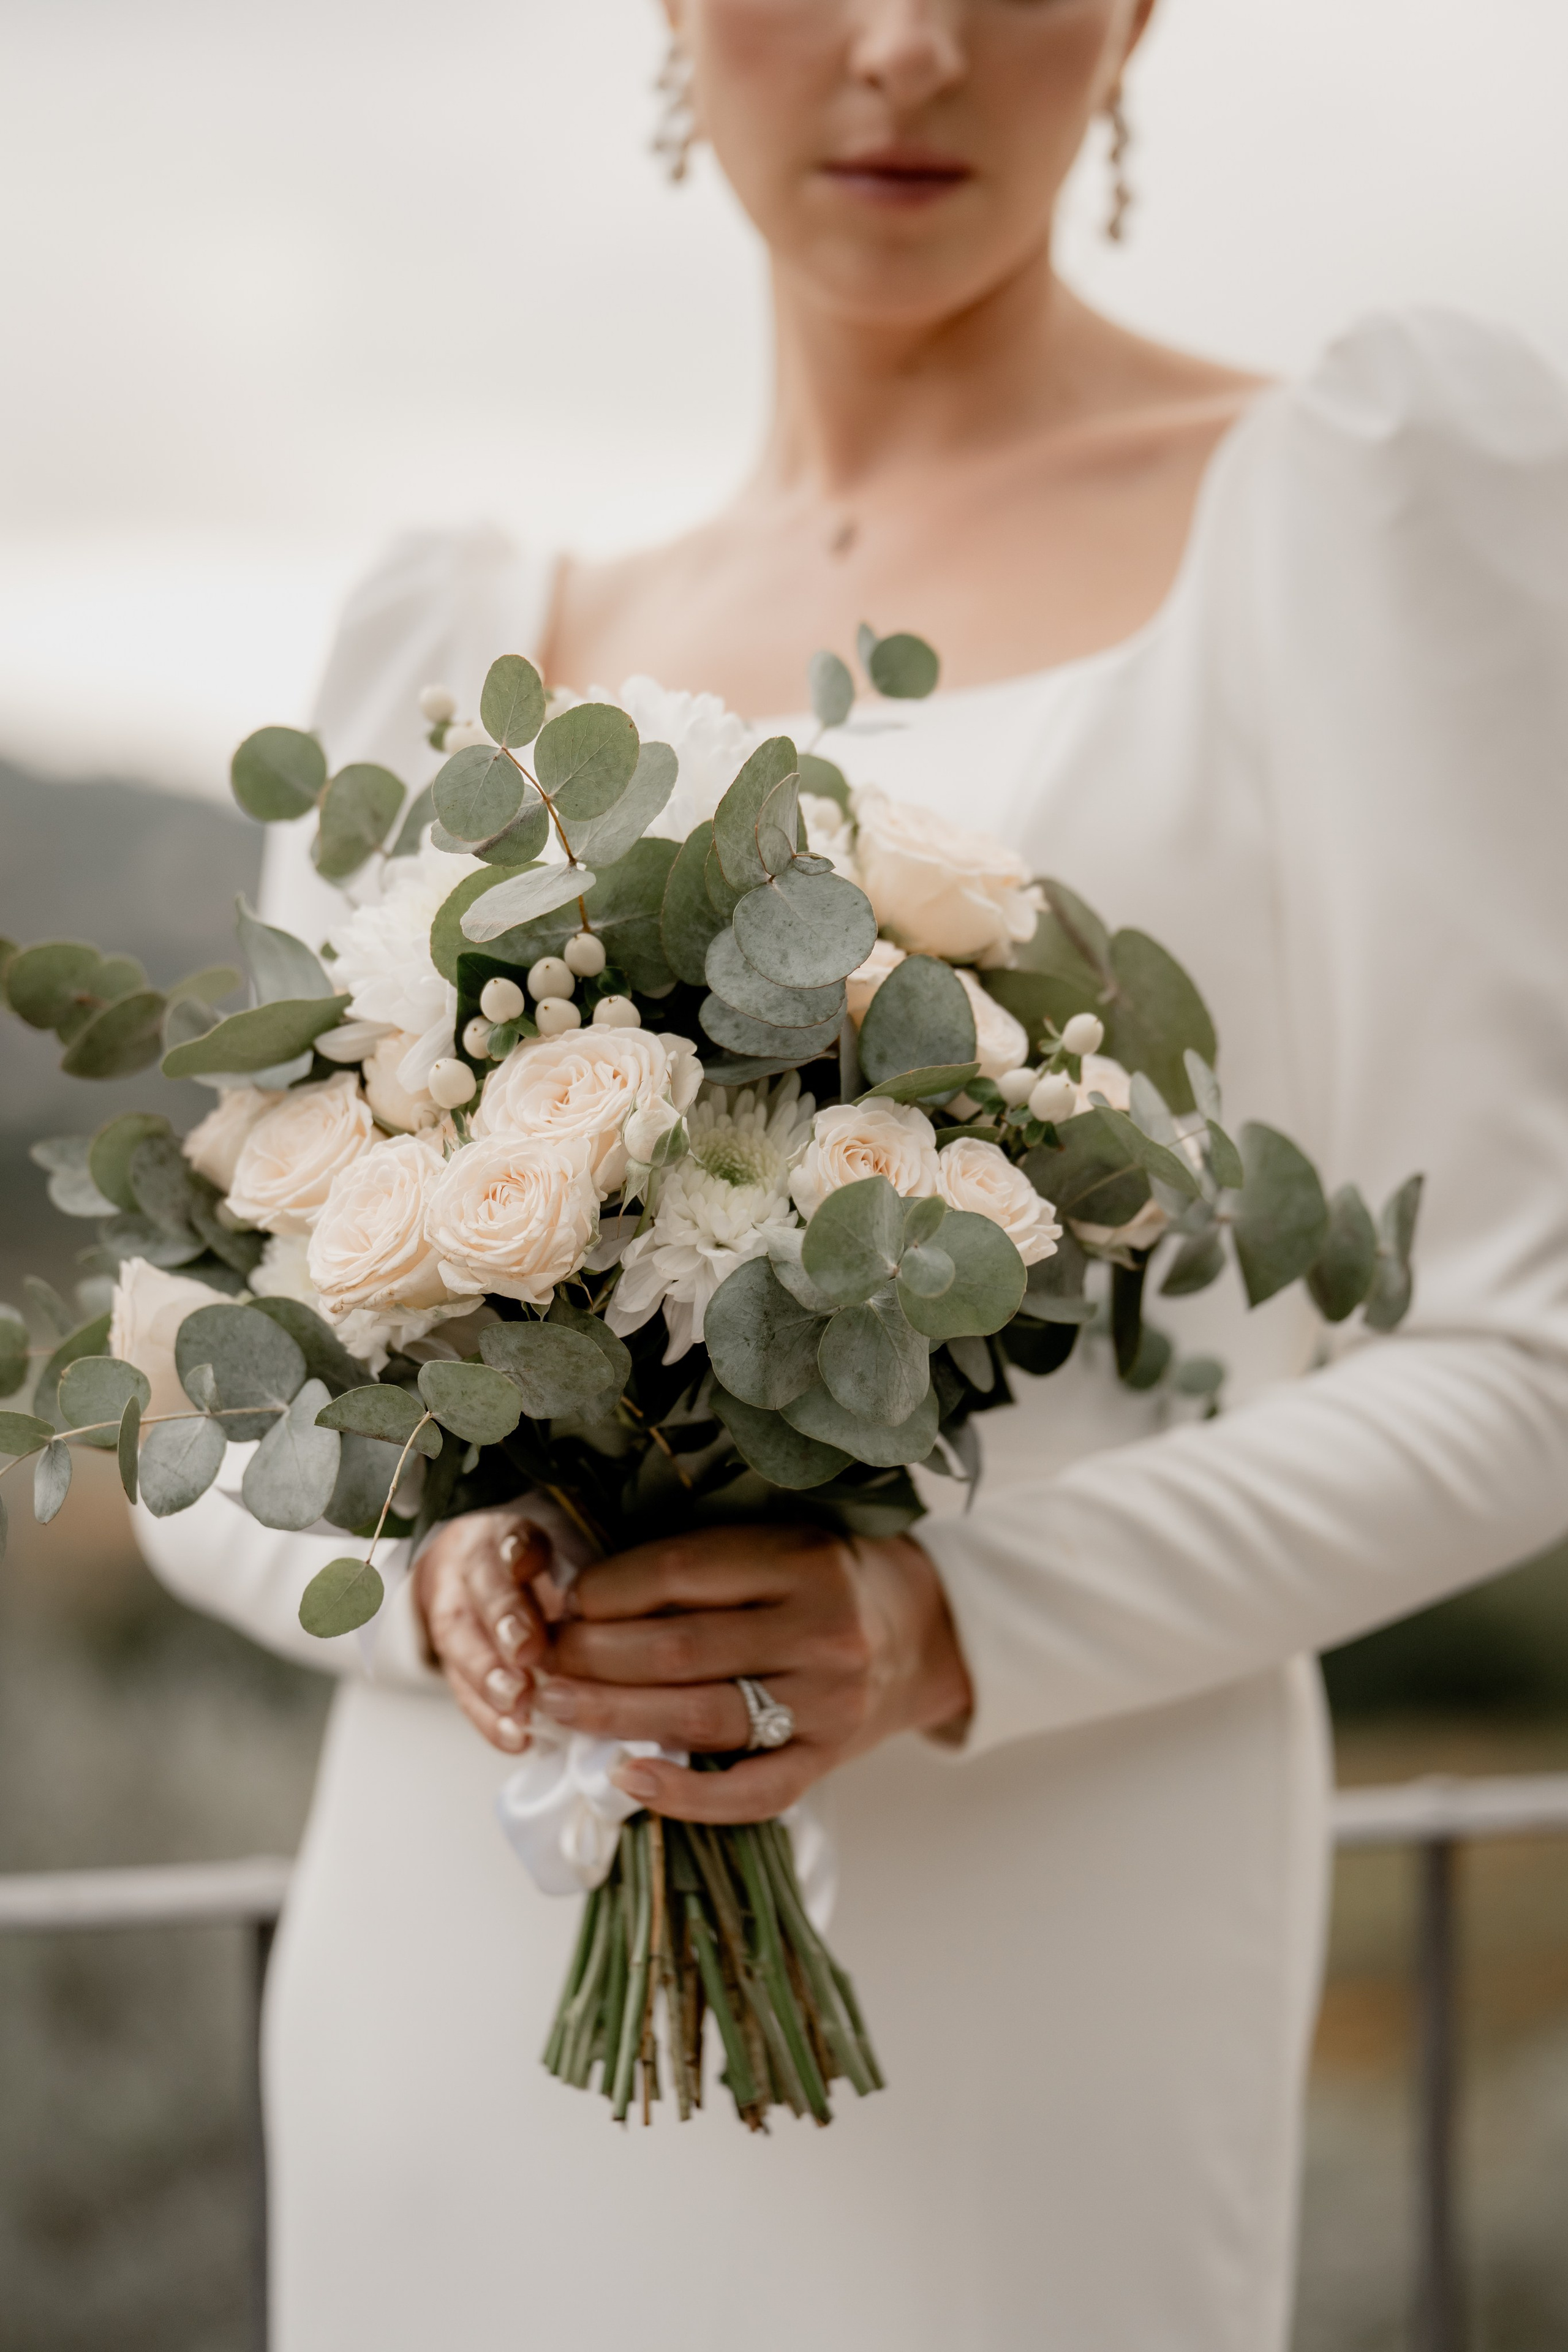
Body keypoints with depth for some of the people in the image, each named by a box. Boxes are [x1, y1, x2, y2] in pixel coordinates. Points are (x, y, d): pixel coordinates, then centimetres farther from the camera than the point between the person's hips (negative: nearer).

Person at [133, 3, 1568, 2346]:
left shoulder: (1353, 502, 0)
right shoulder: (473, 654, 12)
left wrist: (954, 1629, -18)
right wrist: (434, 1569, -11)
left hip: (1021, 1988, -3)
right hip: (458, 1990, 4)